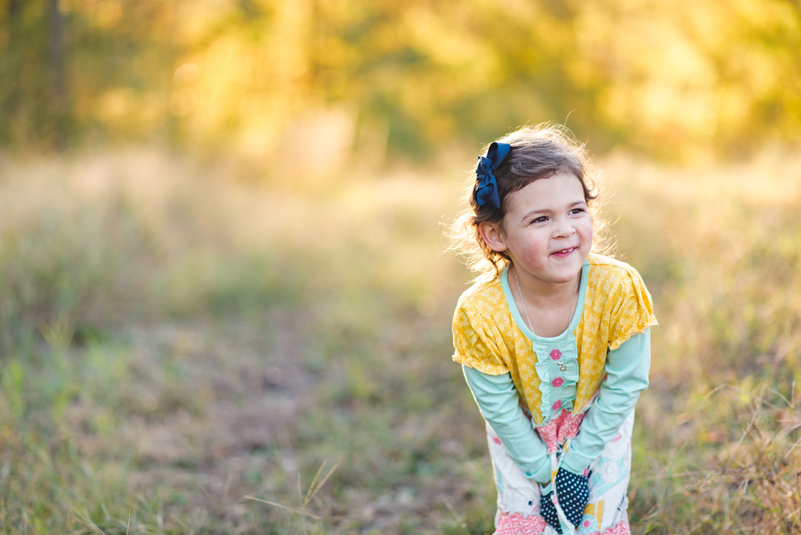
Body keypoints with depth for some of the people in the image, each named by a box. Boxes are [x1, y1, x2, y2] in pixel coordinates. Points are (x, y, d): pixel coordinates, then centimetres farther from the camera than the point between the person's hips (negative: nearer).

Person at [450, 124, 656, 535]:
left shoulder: (619, 289, -32)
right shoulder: (480, 317, -33)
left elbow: (624, 385, -18)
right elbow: (501, 410, -18)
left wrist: (576, 462, -14)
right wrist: (544, 472, -12)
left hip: (598, 421, 1)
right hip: (522, 430, -1)